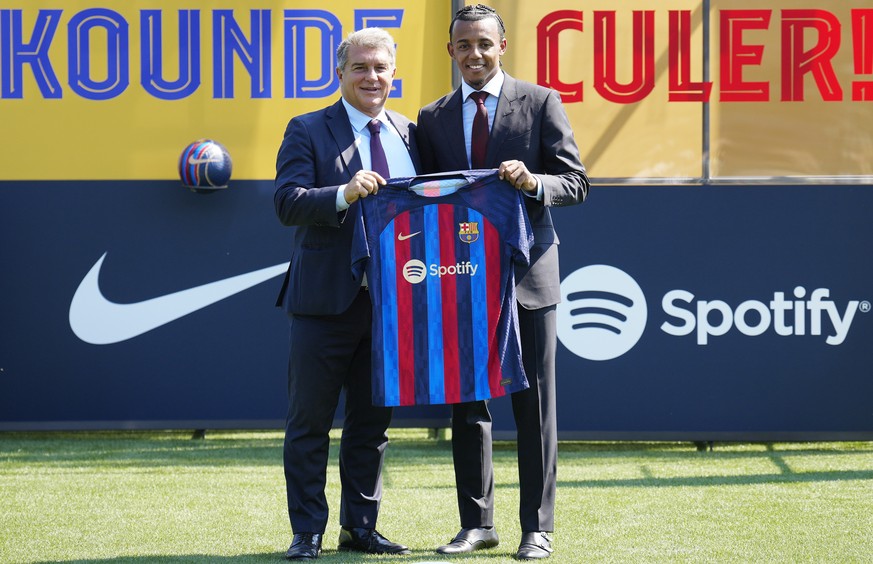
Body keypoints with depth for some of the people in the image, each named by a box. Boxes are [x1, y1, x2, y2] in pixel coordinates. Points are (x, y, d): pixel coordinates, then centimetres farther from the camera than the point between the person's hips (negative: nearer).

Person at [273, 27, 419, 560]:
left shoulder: (409, 133, 12)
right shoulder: (308, 131, -2)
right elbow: (288, 203, -13)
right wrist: (344, 194, -30)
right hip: (327, 299, -4)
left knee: (373, 420, 11)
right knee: (310, 421, 1)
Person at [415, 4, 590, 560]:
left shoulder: (541, 103, 1)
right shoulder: (433, 118, 11)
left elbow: (576, 182, -2)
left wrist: (533, 183, -22)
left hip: (527, 275, -3)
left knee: (535, 404, 1)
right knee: (467, 403, 6)